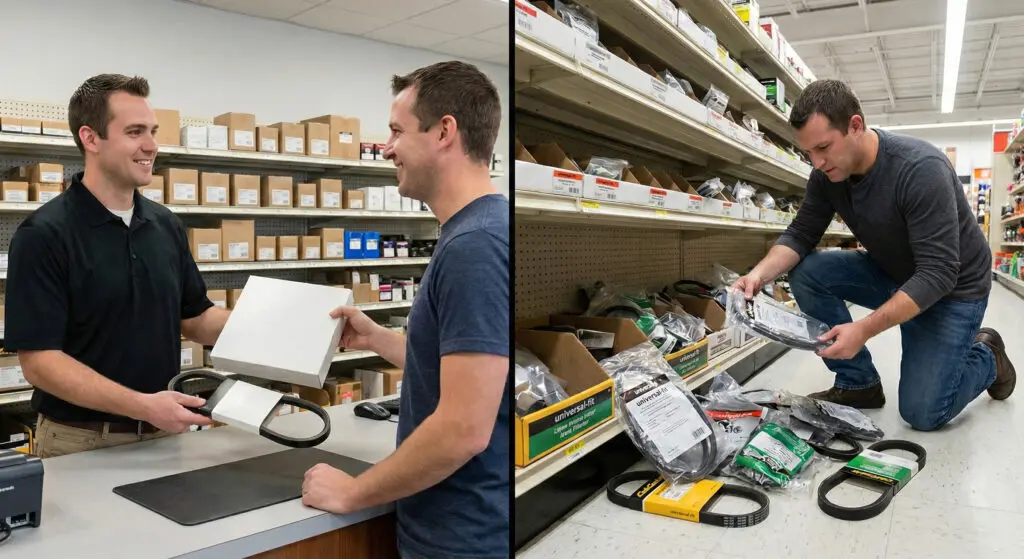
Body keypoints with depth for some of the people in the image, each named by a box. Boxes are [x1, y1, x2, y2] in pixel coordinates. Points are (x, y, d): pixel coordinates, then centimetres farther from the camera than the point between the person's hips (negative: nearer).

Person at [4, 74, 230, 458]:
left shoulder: (166, 224, 3)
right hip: (82, 441, -5)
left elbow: (195, 318, 9)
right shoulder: (44, 235, -14)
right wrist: (142, 405, -28)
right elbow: (38, 361, -18)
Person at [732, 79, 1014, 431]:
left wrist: (864, 330, -42)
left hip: (952, 287, -6)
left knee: (921, 413, -12)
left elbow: (938, 274, -34)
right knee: (806, 273, -18)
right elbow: (800, 234, -10)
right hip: (890, 273, 6)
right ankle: (858, 384, -4)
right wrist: (760, 274, -31)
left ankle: (985, 354, 20)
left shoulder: (921, 169, -32)